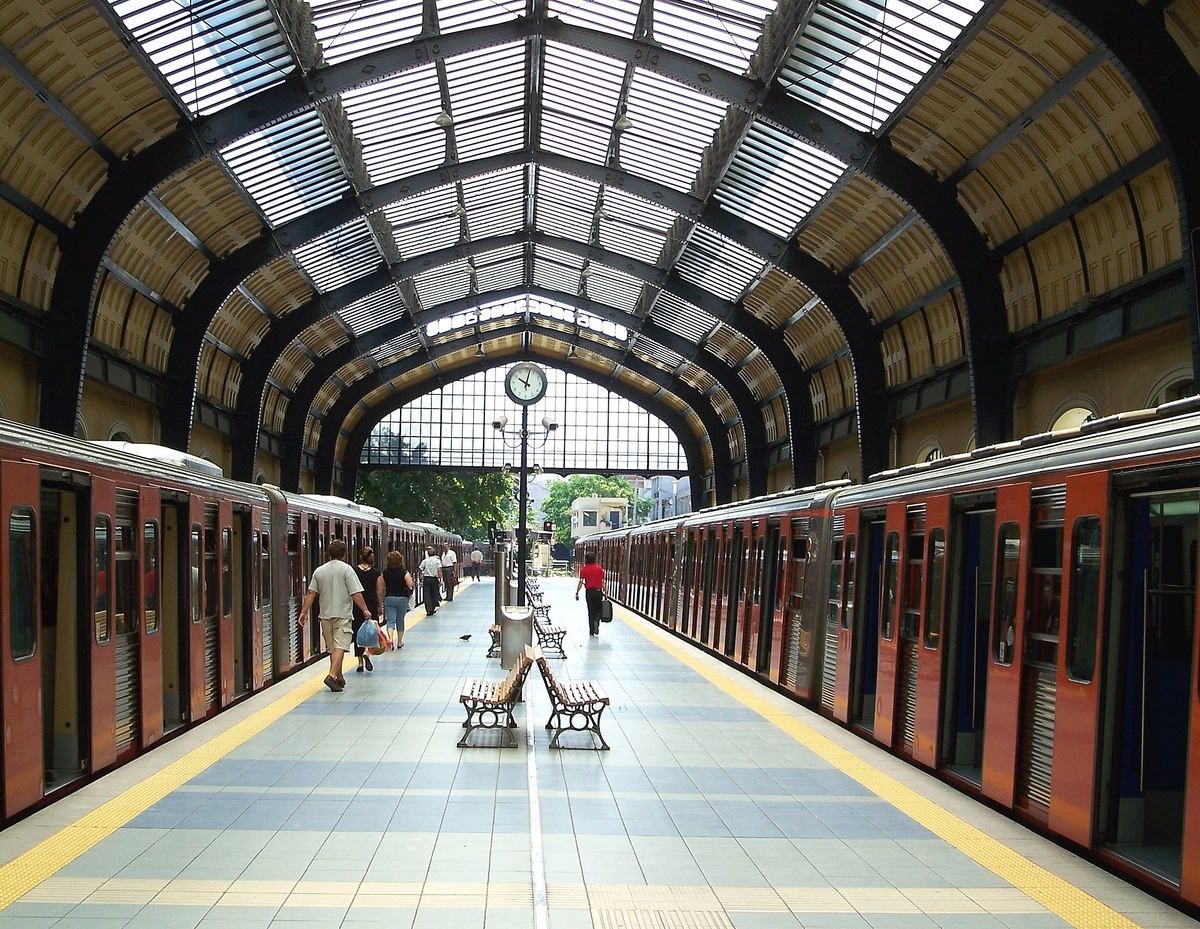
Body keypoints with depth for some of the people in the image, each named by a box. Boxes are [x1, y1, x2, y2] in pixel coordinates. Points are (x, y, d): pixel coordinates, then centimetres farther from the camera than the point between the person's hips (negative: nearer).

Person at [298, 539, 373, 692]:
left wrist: (304, 612, 10)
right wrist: (365, 610, -4)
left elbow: (311, 593, 5)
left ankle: (339, 678, 23)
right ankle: (332, 675, -26)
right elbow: (356, 594, -11)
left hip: (325, 615, 5)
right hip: (342, 615, -5)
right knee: (340, 646, -10)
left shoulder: (319, 571, 8)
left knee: (332, 648, 14)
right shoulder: (346, 569, -7)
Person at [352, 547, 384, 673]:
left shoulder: (354, 572, -5)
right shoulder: (376, 573, -4)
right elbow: (379, 593, -1)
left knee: (358, 633, 11)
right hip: (372, 605, -1)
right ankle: (366, 653, -19)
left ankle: (360, 662, 13)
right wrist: (380, 608, 11)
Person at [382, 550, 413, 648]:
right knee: (400, 621, 13)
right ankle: (400, 642, 22)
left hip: (389, 598, 1)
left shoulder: (385, 572, -2)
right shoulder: (404, 572, -10)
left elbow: (382, 587, 4)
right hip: (402, 598, -1)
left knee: (390, 621, 0)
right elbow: (410, 584, -12)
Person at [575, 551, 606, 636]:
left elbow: (581, 582, -10)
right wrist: (605, 592, 5)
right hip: (599, 591, 0)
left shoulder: (584, 569, -3)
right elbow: (602, 581, -1)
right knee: (598, 610, 13)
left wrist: (577, 592, -8)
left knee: (591, 610, 10)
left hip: (589, 591, 0)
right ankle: (596, 621, -17)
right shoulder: (599, 568, 1)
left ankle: (592, 630, 13)